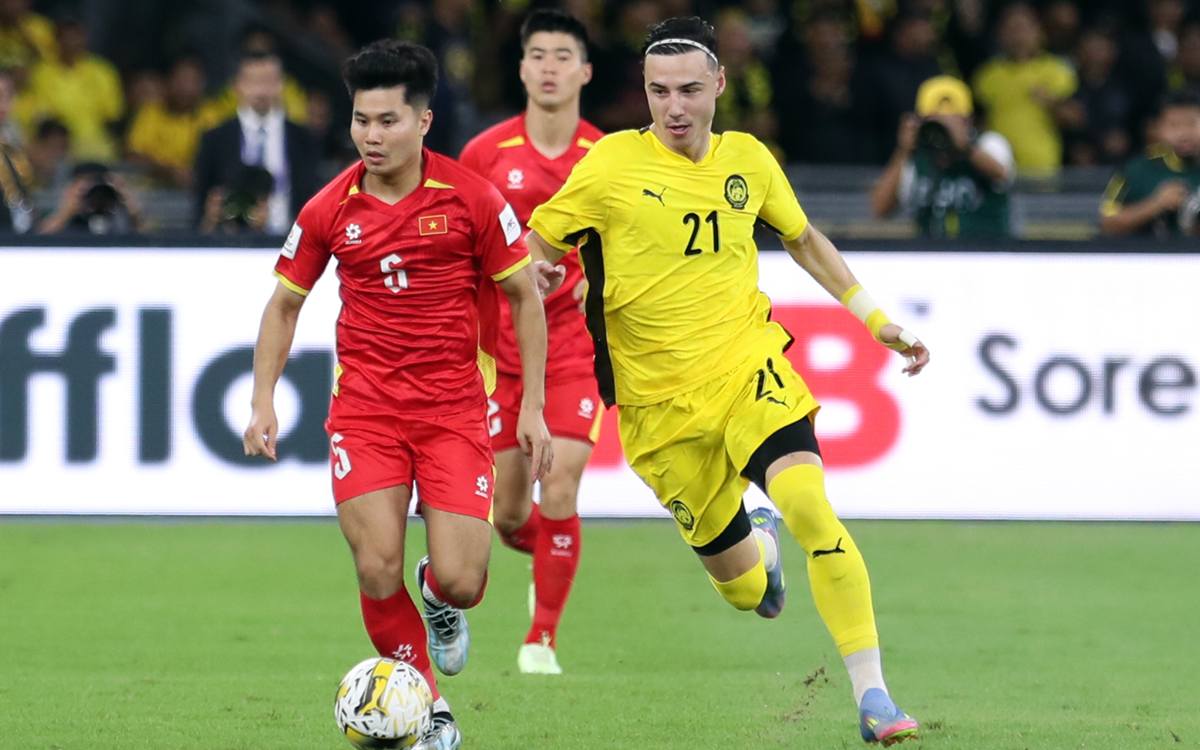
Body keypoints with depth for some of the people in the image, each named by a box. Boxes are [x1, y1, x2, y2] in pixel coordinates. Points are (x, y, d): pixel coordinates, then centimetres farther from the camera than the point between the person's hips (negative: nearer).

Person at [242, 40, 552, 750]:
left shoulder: (471, 198, -5)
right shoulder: (330, 210, 0)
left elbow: (525, 296, 4)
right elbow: (285, 304, 14)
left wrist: (533, 409, 1)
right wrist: (264, 402, 4)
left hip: (455, 410, -1)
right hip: (364, 410, 1)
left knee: (460, 581, -11)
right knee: (378, 573, -12)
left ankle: (440, 601, 30)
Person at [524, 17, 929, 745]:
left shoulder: (748, 160, 4)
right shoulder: (612, 165, -8)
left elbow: (803, 238, 22)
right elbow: (533, 254, 1)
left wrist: (875, 318, 18)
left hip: (748, 366, 1)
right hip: (661, 403, -1)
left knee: (810, 507, -25)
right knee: (744, 589, 6)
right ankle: (757, 543, 47)